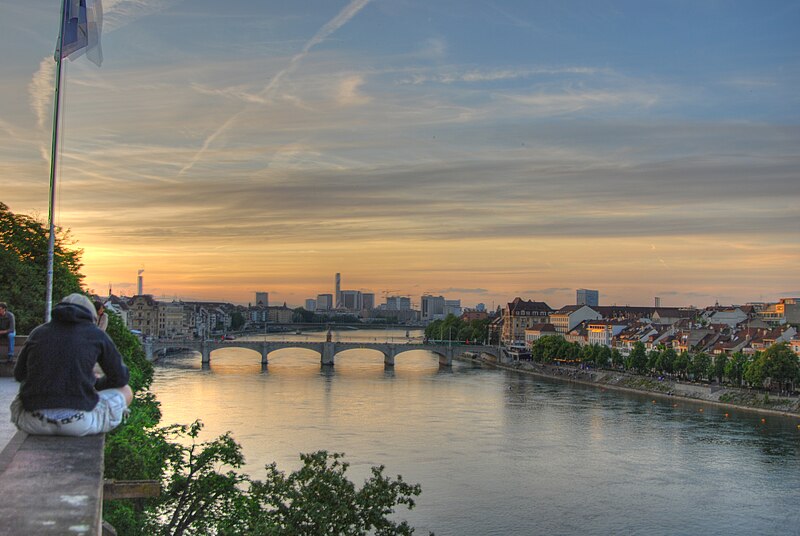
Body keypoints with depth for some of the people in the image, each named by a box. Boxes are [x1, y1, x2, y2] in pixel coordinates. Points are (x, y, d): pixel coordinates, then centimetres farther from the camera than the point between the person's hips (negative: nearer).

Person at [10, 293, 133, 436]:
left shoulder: (38, 332, 16)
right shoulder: (97, 334, 8)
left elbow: (19, 374, 30)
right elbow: (120, 378, 13)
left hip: (35, 421, 4)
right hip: (78, 422, -4)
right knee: (125, 392, 24)